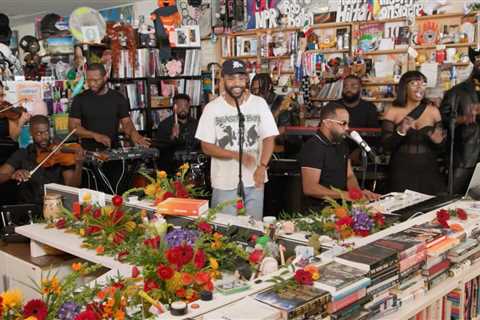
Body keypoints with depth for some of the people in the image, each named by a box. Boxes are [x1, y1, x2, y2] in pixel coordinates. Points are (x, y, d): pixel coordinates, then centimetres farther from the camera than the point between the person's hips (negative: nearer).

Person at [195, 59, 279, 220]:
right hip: (224, 183, -1)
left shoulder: (259, 104, 0)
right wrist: (236, 155, -18)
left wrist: (262, 166, -17)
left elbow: (269, 138, -1)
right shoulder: (212, 108, -3)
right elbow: (206, 147, -4)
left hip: (254, 181, 1)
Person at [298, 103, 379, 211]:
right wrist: (345, 195, -22)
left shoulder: (341, 144, 15)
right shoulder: (313, 148, -14)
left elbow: (349, 176, 16)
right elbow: (309, 188, -21)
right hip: (319, 210, -9)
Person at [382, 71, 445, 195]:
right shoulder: (392, 112, -2)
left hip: (428, 171, 2)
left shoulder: (433, 111, 5)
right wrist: (400, 132, -25)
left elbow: (441, 146, 10)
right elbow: (386, 146, -8)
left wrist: (438, 141, -12)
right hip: (401, 172, -2)